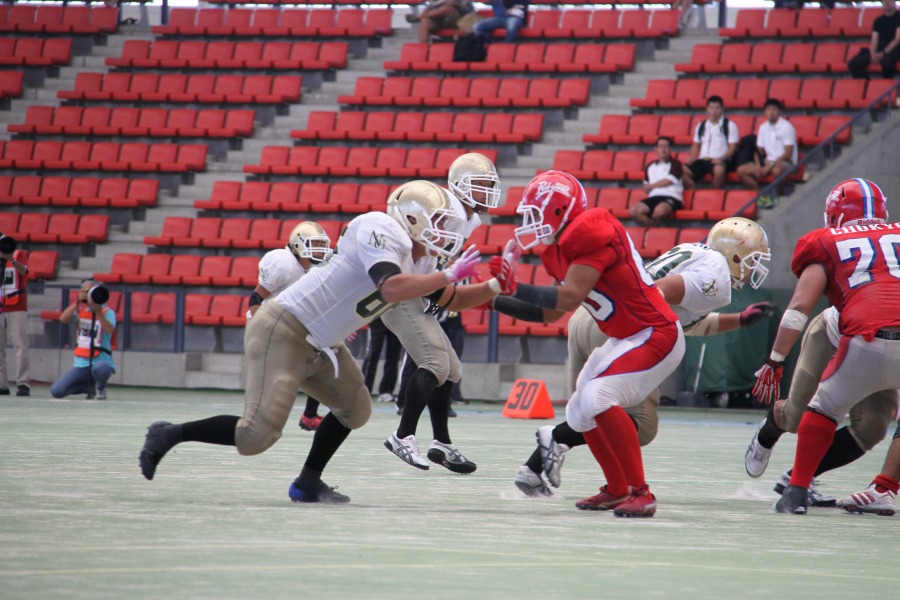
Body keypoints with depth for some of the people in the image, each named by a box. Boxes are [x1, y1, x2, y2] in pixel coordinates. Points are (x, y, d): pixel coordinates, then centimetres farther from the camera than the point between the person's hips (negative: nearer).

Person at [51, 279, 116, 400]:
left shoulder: (107, 312, -3)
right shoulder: (80, 310, 10)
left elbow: (109, 330, -22)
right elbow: (63, 319, -7)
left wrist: (98, 312, -32)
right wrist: (77, 302, -12)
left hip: (102, 362, -4)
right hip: (81, 365, 4)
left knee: (99, 368, -43)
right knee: (56, 391, -11)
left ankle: (101, 388, -4)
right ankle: (90, 387, 16)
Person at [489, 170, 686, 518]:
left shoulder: (591, 233, -21)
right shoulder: (561, 248, 9)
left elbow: (569, 297, -28)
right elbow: (550, 313, 17)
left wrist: (515, 289, -20)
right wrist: (499, 299, 12)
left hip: (655, 336, -11)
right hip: (625, 339, 11)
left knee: (598, 396, -25)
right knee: (580, 411, 15)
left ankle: (640, 494, -20)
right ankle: (618, 489, 33)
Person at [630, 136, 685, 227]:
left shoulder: (675, 164, 7)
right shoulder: (650, 167, 22)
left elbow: (668, 181, -4)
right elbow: (646, 187, 27)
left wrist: (651, 186, 8)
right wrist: (647, 187, 2)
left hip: (671, 197, -5)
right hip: (654, 197, 5)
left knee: (660, 210, -40)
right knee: (634, 210, -23)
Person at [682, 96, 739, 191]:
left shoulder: (729, 125, 5)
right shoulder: (701, 126, 19)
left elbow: (733, 148, -2)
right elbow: (696, 146, 22)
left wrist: (721, 159, -19)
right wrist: (691, 160, 2)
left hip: (720, 161, -4)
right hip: (702, 160, 4)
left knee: (719, 170, -40)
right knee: (683, 171, -24)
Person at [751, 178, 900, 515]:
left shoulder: (827, 244, 18)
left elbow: (800, 306, 9)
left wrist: (775, 361, 12)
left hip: (869, 344, -2)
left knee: (824, 407, 19)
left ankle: (797, 491, 15)